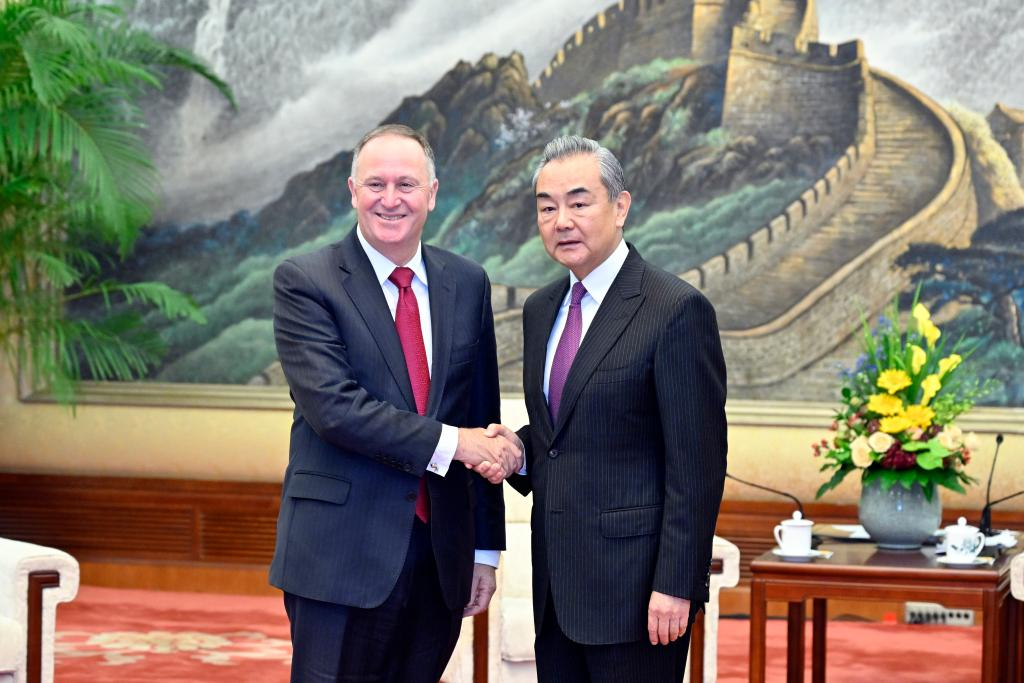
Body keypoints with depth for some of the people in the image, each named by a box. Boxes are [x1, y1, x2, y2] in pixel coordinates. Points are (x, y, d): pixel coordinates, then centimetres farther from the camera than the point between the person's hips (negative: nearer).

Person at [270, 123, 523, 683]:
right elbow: (331, 406, -16)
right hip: (341, 554, -4)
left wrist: (485, 548, 11)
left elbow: (482, 419, 13)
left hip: (441, 559, 4)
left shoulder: (467, 284, 10)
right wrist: (447, 442, -17)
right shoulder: (304, 281, -4)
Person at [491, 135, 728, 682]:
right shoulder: (541, 309, 12)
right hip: (558, 585, 7)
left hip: (634, 586, -7)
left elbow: (697, 464, -14)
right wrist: (519, 449, 0)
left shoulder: (677, 310, -12)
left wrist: (675, 586, -17)